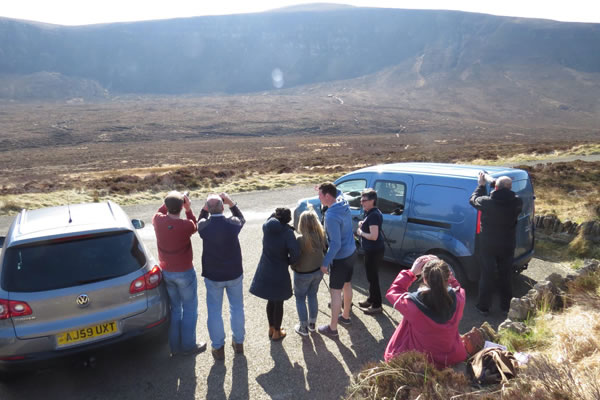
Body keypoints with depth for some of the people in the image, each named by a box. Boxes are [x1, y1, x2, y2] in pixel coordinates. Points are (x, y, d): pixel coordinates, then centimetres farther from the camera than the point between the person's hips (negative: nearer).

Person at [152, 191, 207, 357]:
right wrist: (189, 209, -7)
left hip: (167, 273, 5)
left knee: (175, 308, 19)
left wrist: (169, 201, 3)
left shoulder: (158, 220, -13)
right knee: (190, 309, 13)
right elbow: (194, 227, 0)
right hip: (185, 273, -5)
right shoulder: (186, 225, -25)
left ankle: (175, 346, 28)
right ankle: (188, 345, 23)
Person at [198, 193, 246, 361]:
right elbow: (241, 218, 6)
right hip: (234, 274, 1)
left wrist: (205, 208, -2)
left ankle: (218, 348, 25)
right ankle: (238, 343, 34)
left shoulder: (204, 226, -18)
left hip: (213, 276, -1)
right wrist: (231, 203, -1)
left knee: (214, 312, 14)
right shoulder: (233, 224, -19)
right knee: (237, 308, 19)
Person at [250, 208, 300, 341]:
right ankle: (277, 333, 28)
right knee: (279, 303, 13)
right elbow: (295, 252, -27)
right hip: (279, 272, -5)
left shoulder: (267, 227, -6)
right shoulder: (287, 232, -20)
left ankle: (271, 329, 39)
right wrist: (290, 261, -9)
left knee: (271, 300, 24)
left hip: (265, 271, 5)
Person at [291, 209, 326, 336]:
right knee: (312, 296, 23)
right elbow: (324, 251, 0)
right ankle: (312, 324, 37)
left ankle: (304, 328, 25)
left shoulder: (300, 240, -29)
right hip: (318, 272, 5)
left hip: (303, 274, -5)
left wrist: (293, 266, 0)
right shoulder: (321, 236, -13)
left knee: (300, 299, 15)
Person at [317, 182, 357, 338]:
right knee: (347, 285, 23)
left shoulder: (331, 216, -28)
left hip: (340, 258, -9)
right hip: (351, 253, 9)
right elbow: (339, 193, 25)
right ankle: (345, 316, 41)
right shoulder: (344, 204, -2)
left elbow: (335, 244, -27)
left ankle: (332, 328, 15)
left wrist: (325, 263, -19)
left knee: (335, 291, 3)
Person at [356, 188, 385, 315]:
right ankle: (371, 299, 36)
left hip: (374, 251, -11)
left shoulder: (373, 215, -22)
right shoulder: (373, 212, 9)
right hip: (372, 250, 11)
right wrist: (362, 225, 3)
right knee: (371, 276, 21)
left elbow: (373, 236, -28)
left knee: (373, 277, 0)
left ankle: (376, 306, 12)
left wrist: (360, 232, -13)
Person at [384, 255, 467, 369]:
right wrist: (442, 269, -5)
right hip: (452, 359, 3)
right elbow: (458, 288, 3)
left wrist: (412, 272, -8)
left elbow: (392, 292, -7)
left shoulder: (412, 304, -30)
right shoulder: (458, 300, -23)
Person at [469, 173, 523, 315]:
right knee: (505, 275, 18)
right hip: (508, 246, 2)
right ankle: (506, 306, 30)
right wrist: (490, 180, 10)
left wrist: (481, 185, 12)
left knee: (487, 275, 10)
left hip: (489, 246, -2)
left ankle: (483, 306, 19)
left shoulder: (487, 202, -20)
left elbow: (473, 199, -1)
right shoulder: (517, 202, -13)